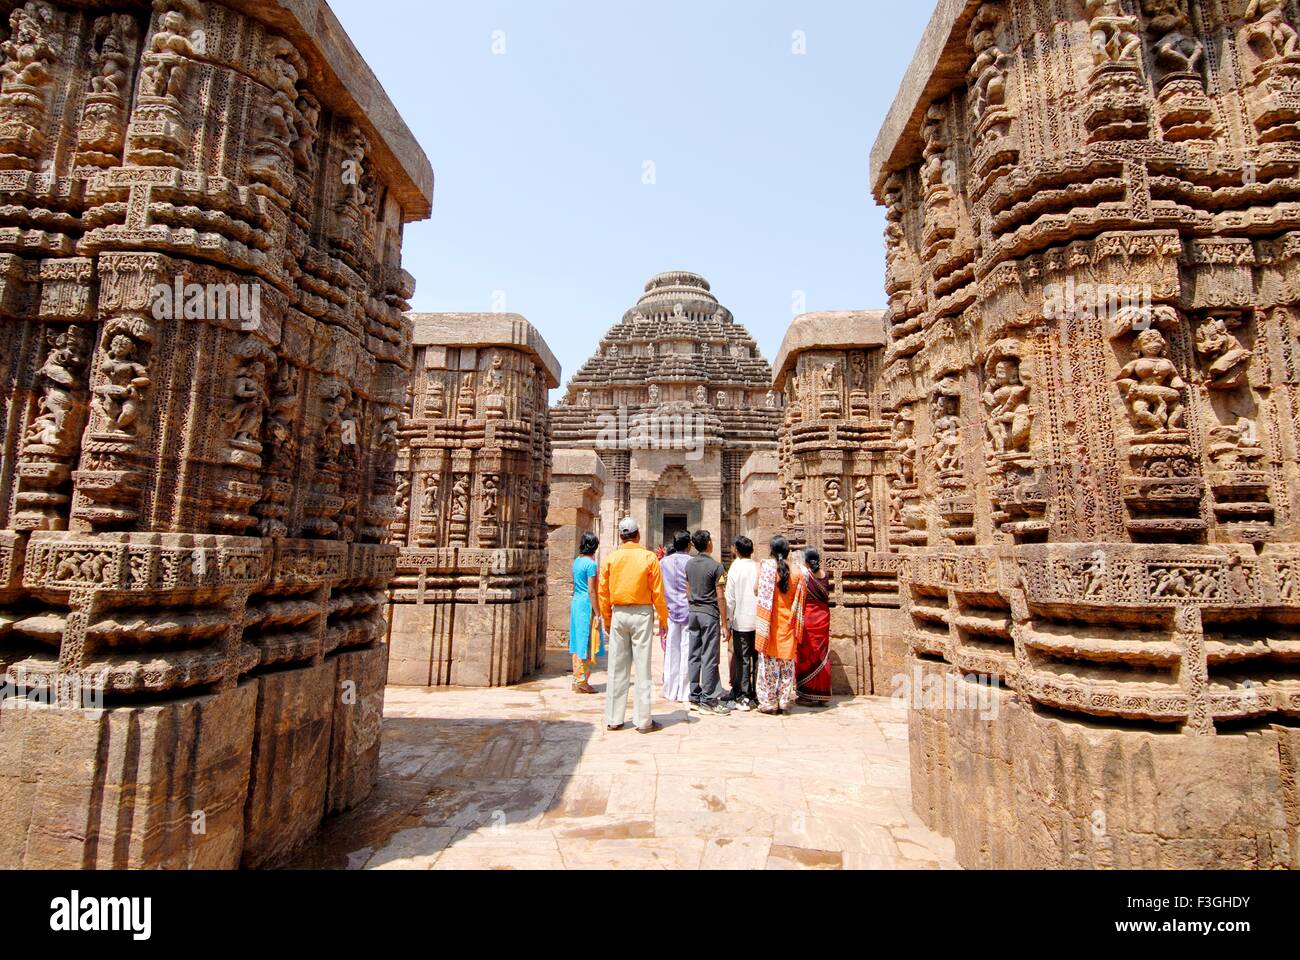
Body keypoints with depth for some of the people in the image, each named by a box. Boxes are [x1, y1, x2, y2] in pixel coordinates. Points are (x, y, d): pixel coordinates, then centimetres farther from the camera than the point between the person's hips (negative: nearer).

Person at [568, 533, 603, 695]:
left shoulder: (577, 561, 10)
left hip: (576, 602, 9)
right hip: (587, 604, -9)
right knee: (587, 644, -1)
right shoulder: (591, 564, -15)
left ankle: (577, 679, 20)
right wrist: (596, 613, -14)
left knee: (578, 643, 13)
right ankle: (581, 681, 3)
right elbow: (591, 591, -16)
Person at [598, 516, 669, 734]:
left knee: (617, 668, 9)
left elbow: (603, 592, 5)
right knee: (642, 668, 3)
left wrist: (607, 619, 15)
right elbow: (658, 593, -5)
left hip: (618, 614, 3)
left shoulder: (610, 558, 2)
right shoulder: (649, 557, -5)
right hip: (642, 614, -2)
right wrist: (663, 619, 5)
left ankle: (614, 719, 16)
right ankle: (643, 720, 9)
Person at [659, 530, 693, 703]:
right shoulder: (691, 562, -8)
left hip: (670, 610, 3)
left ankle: (671, 691, 15)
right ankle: (684, 692, 8)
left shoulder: (664, 562, 2)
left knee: (671, 651, 9)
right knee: (686, 650, 4)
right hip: (688, 610, -3)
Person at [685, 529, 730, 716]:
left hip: (693, 612, 6)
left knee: (695, 656, 10)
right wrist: (724, 624, -8)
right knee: (710, 658, 0)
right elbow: (720, 597, -12)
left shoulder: (689, 564, 7)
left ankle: (694, 697, 17)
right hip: (709, 613, -6)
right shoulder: (716, 566, -12)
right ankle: (708, 700, 4)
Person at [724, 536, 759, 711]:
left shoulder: (734, 569, -7)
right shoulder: (759, 568, -3)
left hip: (741, 621, -2)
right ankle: (758, 696, 16)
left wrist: (729, 621, 5)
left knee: (742, 659, 4)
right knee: (758, 658, 10)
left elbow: (730, 599, -5)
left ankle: (743, 697, 5)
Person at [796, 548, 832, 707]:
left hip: (807, 617, -5)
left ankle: (807, 695, 7)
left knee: (807, 655, 3)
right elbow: (826, 597, 9)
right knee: (822, 655, 10)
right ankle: (822, 696, 16)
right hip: (823, 618, 5)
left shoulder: (803, 573, -12)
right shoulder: (824, 576, 3)